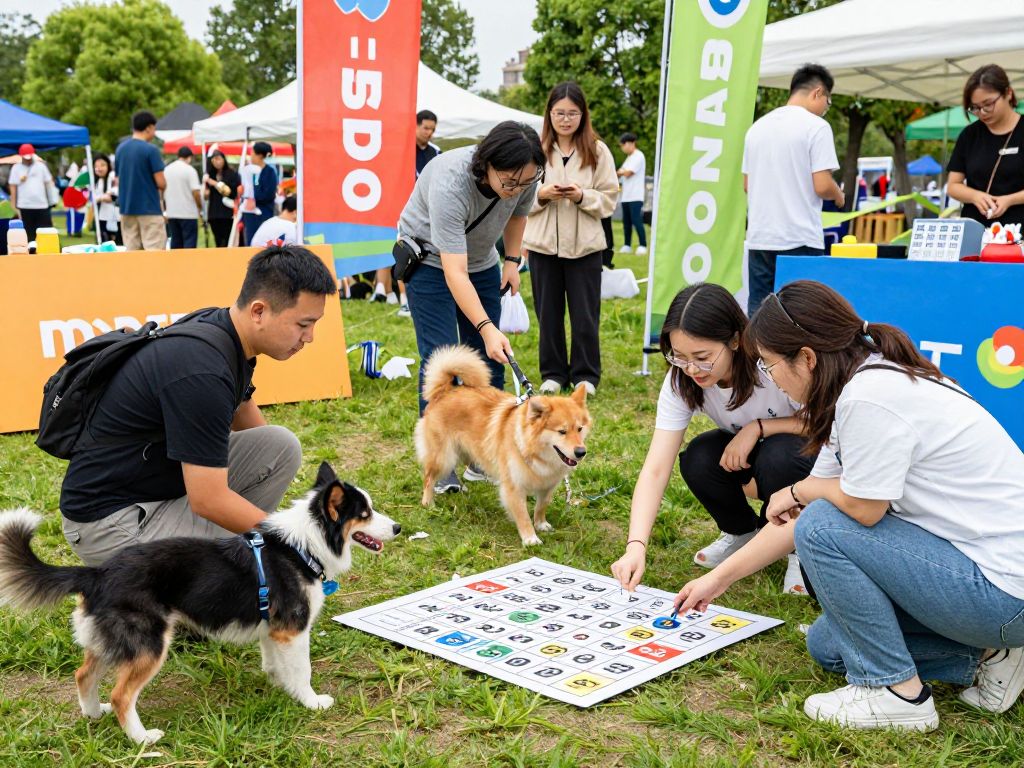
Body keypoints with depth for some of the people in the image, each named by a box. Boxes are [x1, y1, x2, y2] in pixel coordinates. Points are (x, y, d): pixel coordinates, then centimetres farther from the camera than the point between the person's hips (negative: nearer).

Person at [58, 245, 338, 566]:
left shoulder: (222, 328, -1)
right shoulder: (202, 373, -30)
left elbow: (242, 413, 20)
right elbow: (208, 501, -27)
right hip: (111, 518, -9)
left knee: (281, 446, -2)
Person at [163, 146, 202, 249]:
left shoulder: (166, 170, 9)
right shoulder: (190, 170, -9)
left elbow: (162, 191, 13)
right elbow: (195, 192, -14)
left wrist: (165, 210, 21)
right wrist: (200, 208, 0)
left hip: (171, 213, 6)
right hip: (188, 213, -6)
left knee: (175, 243, 11)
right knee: (190, 243, -2)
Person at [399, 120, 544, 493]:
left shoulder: (525, 177, -19)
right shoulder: (449, 184, -39)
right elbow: (455, 274, -41)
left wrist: (513, 260, 0)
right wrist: (487, 328, -46)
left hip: (482, 260, 6)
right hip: (430, 260, -6)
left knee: (488, 358, 0)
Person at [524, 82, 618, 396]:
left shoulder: (597, 151, 0)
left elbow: (609, 199, 0)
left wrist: (582, 196, -16)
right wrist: (541, 194, -15)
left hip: (584, 244, -1)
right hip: (543, 243, 1)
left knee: (585, 315, 4)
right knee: (548, 313, 10)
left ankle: (585, 375, 18)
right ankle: (553, 373, 23)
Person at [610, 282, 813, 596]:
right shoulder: (681, 380, -23)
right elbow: (655, 469, -27)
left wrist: (758, 426, -31)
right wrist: (636, 546, -40)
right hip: (746, 449, 4)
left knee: (777, 457, -36)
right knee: (697, 460, -26)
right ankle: (743, 531, 5)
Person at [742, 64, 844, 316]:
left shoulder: (758, 126, 12)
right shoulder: (816, 127, -7)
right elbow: (822, 186, -13)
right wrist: (839, 196, 7)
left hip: (759, 238, 6)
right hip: (800, 239, -6)